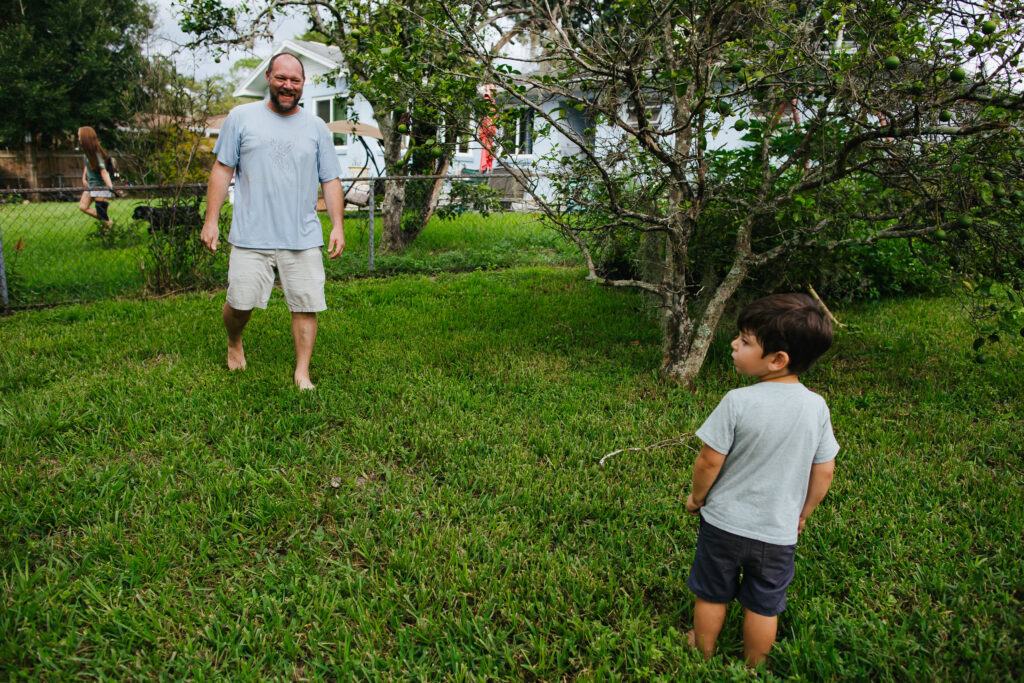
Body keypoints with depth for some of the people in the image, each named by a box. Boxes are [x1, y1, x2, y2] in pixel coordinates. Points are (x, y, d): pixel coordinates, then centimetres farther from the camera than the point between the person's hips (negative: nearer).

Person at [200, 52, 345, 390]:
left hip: (304, 238, 2)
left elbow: (331, 180, 12)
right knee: (241, 302, -1)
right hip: (251, 236, -1)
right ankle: (234, 343, 33)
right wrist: (211, 220, 2)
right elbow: (222, 169, 7)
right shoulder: (241, 117, 7)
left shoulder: (316, 128, 12)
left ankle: (302, 373, 12)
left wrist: (337, 225, 2)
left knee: (306, 306, -1)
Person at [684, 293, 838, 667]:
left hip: (724, 524, -2)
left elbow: (709, 461, -17)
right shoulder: (816, 406, -11)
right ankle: (752, 665, 40)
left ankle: (704, 652, 41)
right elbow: (824, 473, -3)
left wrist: (697, 497, 2)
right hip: (779, 532, 3)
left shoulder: (738, 402, -24)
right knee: (763, 607, 21)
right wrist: (802, 513, 14)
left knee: (711, 595, 20)